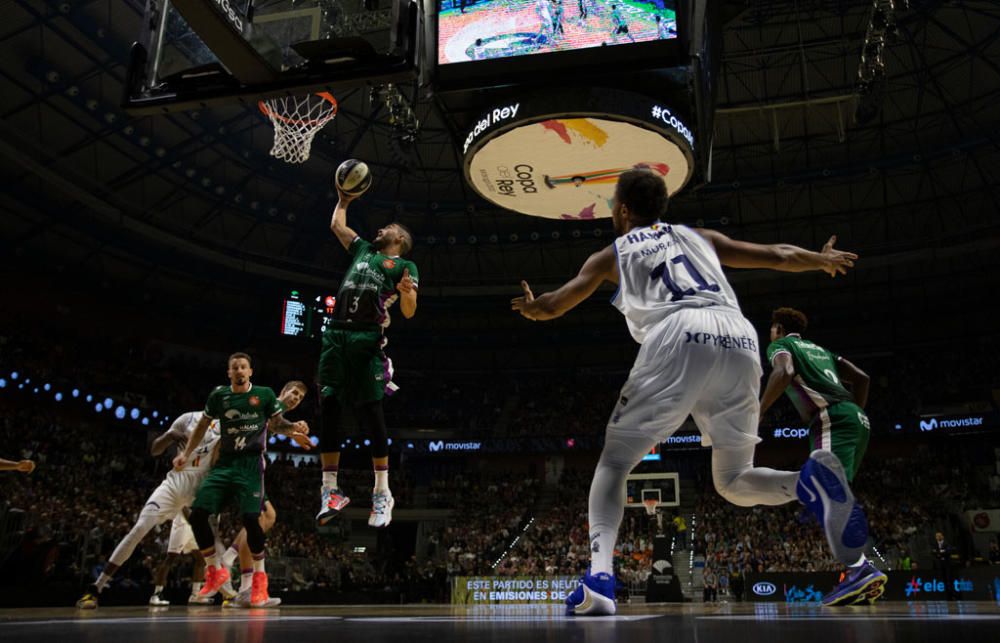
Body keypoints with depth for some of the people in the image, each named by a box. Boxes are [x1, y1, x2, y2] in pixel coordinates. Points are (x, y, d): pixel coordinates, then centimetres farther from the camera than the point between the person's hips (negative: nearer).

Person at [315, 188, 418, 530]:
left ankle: (382, 492, -3)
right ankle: (330, 490, 5)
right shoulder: (363, 249, 25)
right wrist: (343, 201, 44)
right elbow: (337, 225, 36)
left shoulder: (405, 266, 9)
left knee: (370, 412, -11)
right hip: (336, 334, 5)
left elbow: (409, 313, -1)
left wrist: (407, 291, -20)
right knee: (328, 409, -1)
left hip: (367, 338, -5)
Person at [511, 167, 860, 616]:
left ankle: (599, 578, -12)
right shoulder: (701, 237, 31)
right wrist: (824, 259, 53)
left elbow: (551, 307, 29)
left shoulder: (611, 255, 24)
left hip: (678, 341, -4)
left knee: (614, 462, 8)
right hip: (740, 342, 4)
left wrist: (529, 307, 53)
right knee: (733, 481, 18)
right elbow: (779, 256, 33)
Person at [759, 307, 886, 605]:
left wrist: (757, 413, -9)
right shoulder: (821, 350, 33)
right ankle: (860, 571, 4)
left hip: (832, 418, -8)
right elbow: (861, 377, 26)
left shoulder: (780, 345, 11)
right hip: (857, 419, 9)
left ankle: (861, 569, -35)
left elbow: (784, 373, -11)